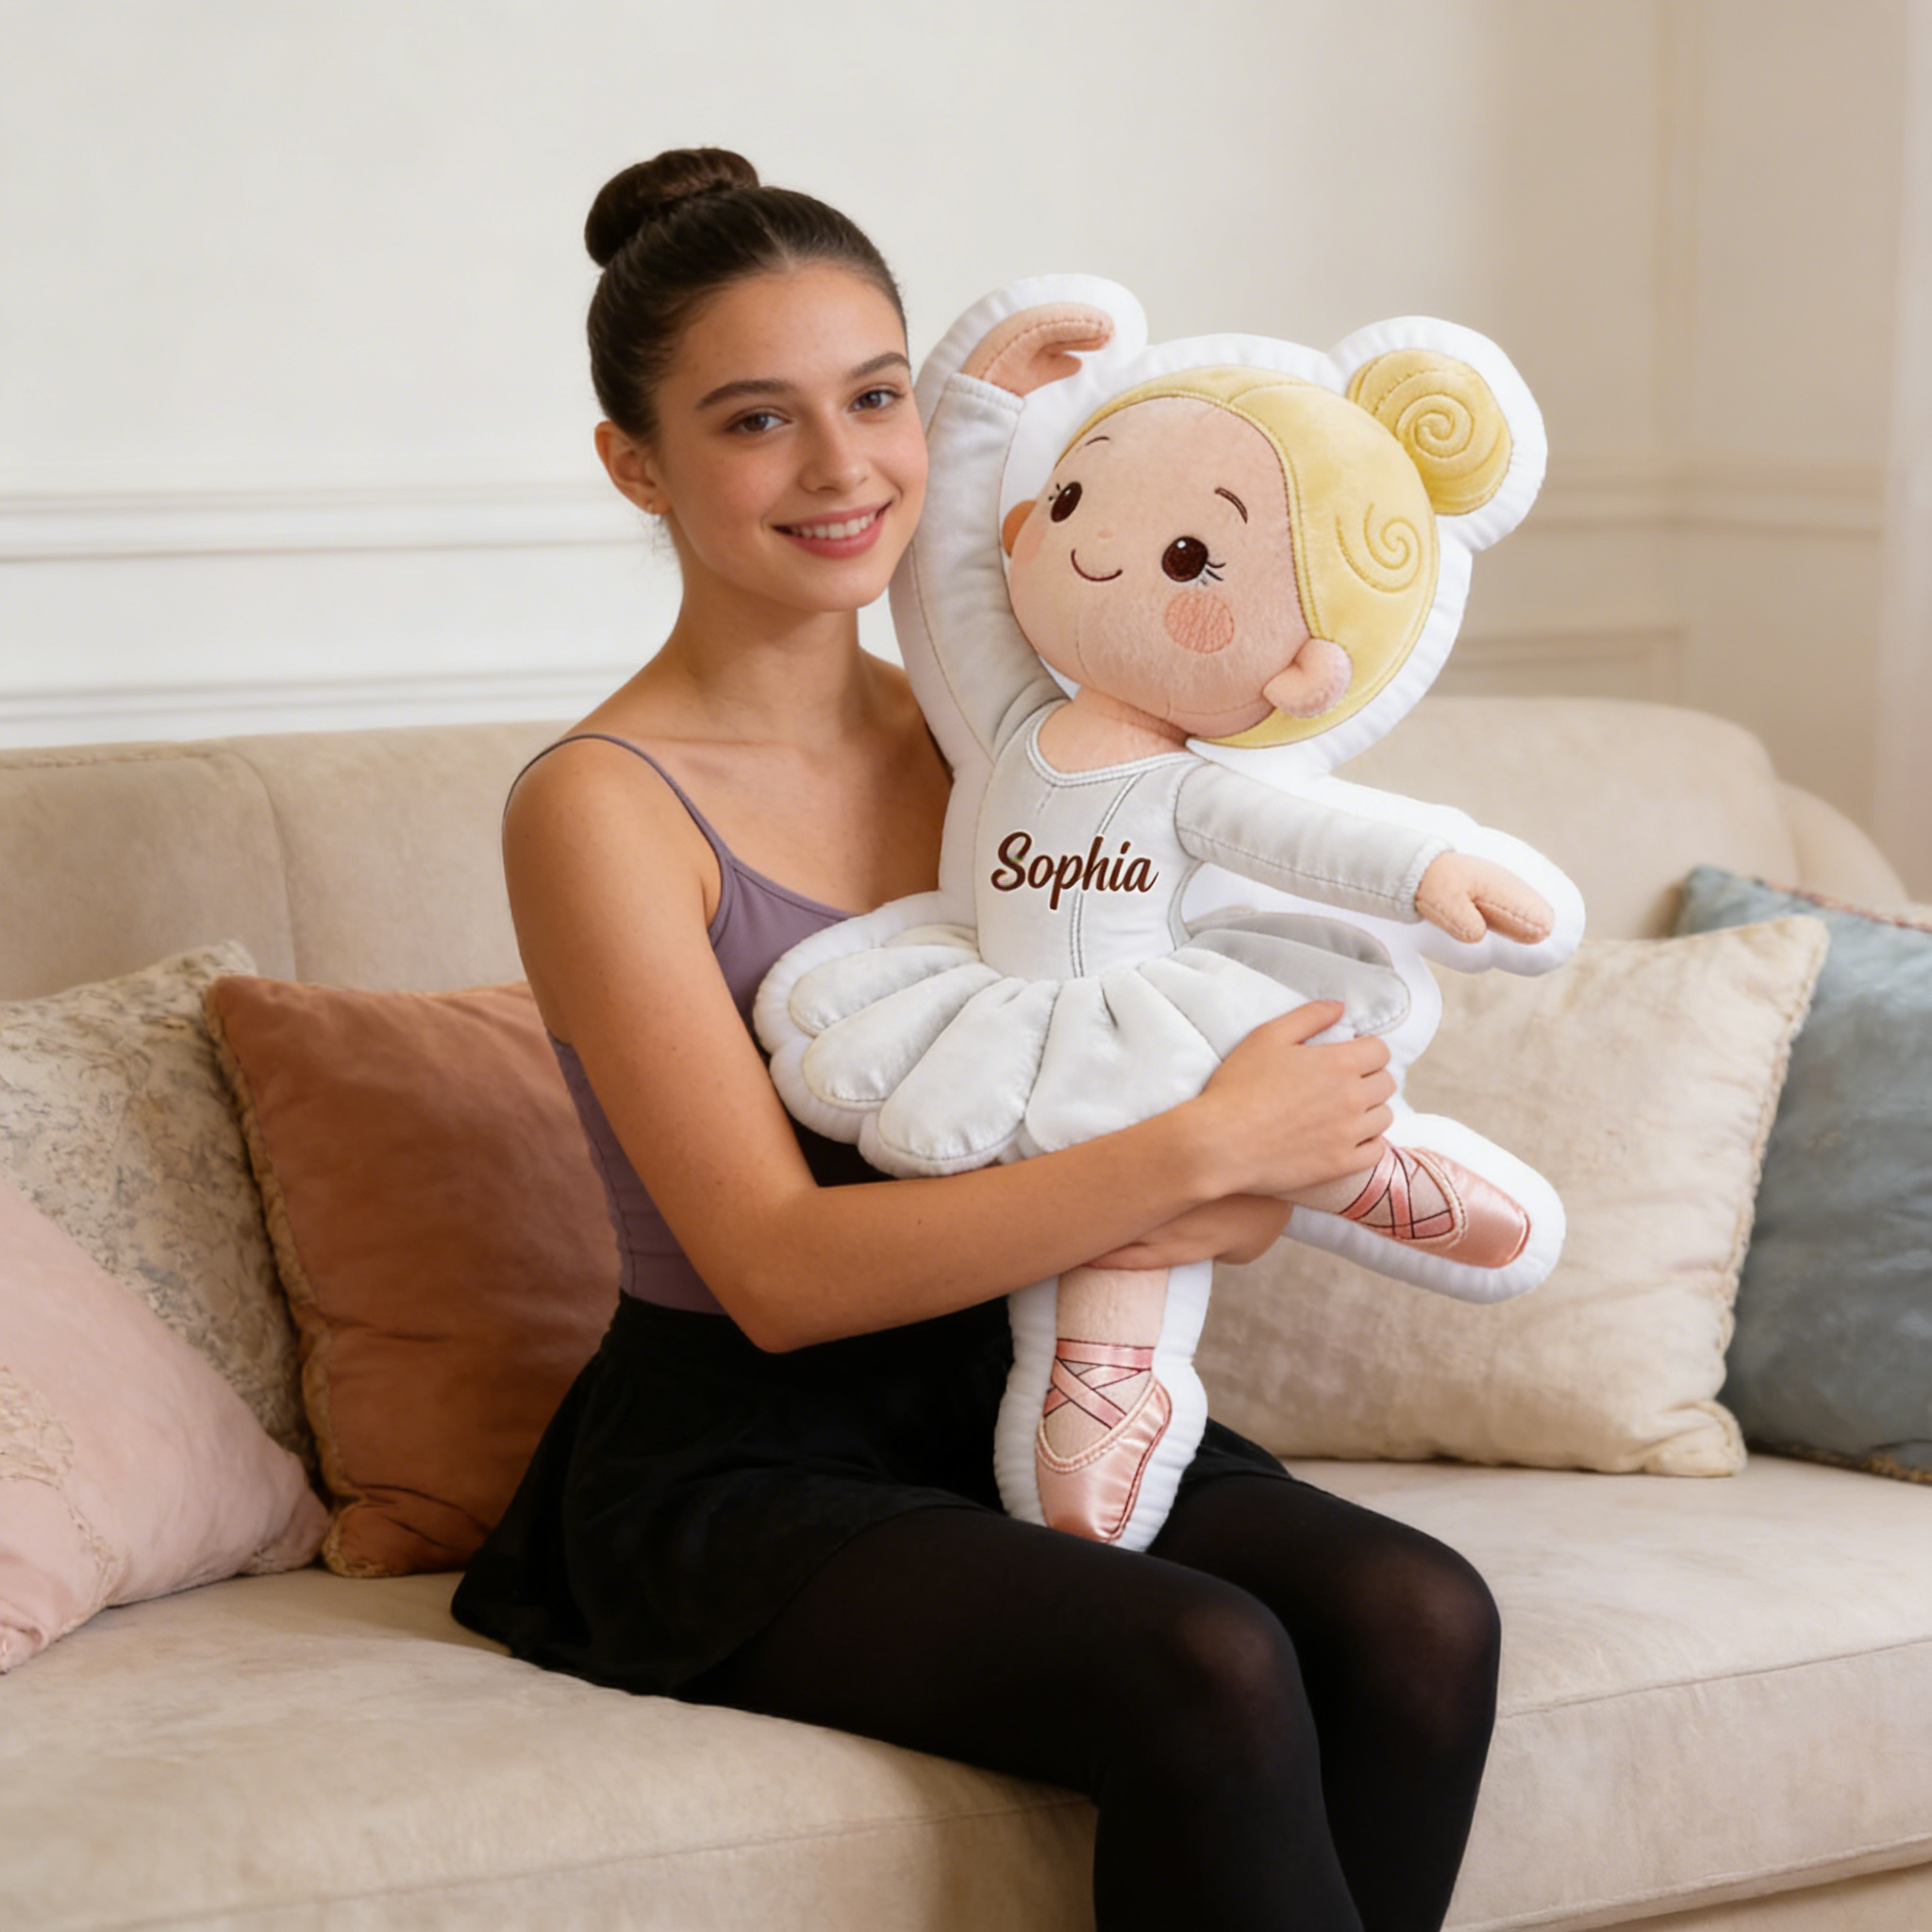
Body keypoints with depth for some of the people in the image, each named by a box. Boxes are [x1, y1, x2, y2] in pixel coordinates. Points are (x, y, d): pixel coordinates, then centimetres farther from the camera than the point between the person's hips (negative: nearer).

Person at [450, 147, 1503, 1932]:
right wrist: (1200, 1150, -19)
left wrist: (1232, 1208, -16)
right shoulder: (602, 808, -9)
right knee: (1205, 1670, -30)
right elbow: (779, 1269, -17)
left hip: (1014, 1400, 6)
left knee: (1419, 1618, -21)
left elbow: (1255, 1177, 9)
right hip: (744, 1468, -5)